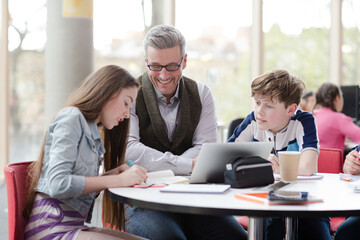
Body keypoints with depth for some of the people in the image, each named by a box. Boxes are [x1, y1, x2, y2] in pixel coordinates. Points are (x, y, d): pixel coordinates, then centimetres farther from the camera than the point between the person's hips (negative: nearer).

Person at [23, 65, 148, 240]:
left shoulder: (92, 132, 19)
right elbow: (57, 185, -20)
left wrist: (110, 175, -3)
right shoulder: (71, 117, -8)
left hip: (73, 225, 9)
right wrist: (118, 180, -17)